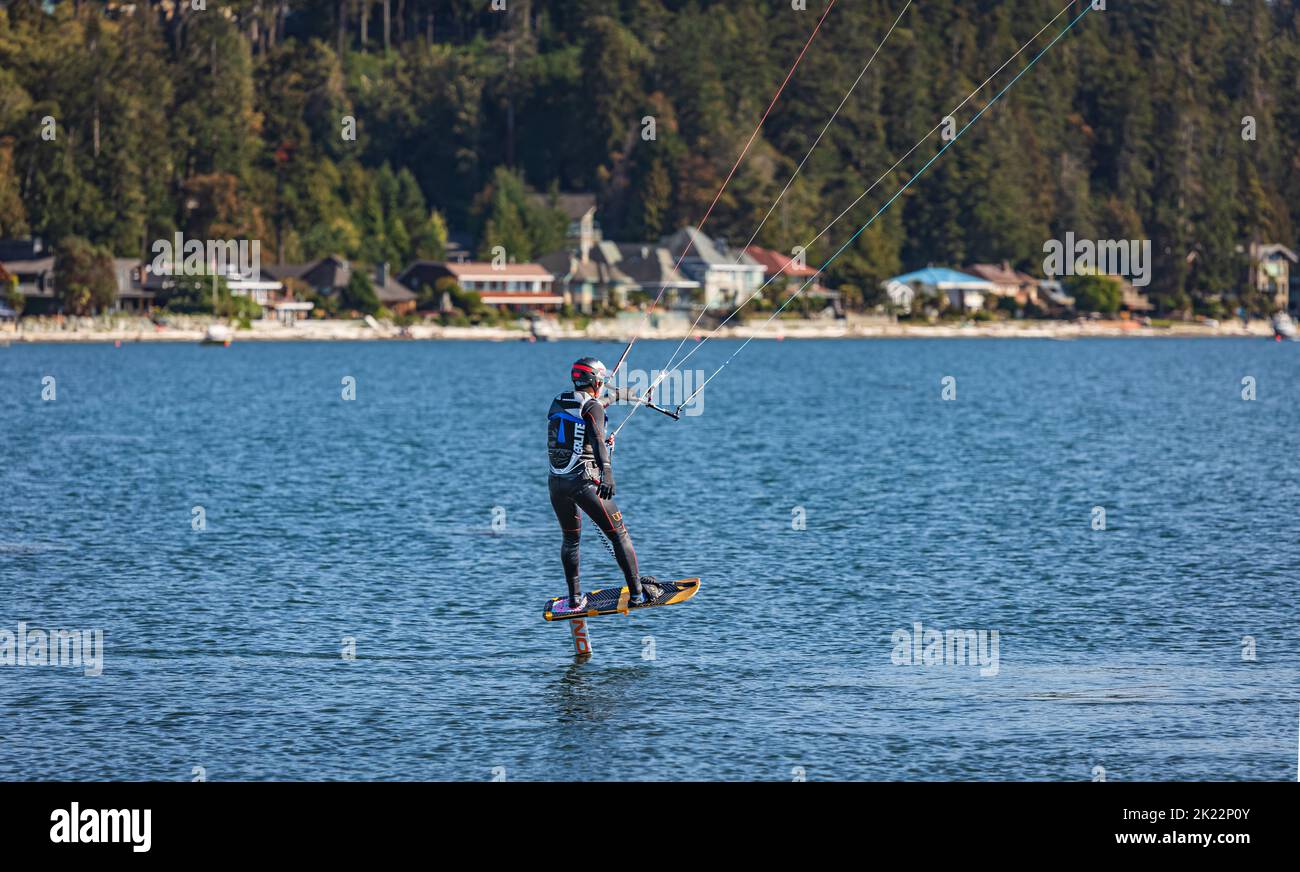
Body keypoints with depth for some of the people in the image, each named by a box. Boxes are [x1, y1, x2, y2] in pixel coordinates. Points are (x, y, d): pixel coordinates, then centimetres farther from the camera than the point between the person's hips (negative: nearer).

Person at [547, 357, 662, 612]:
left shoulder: (557, 403, 12)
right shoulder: (593, 406, -9)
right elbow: (597, 438, -27)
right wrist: (607, 470, -41)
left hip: (556, 483, 7)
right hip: (584, 482, -7)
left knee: (570, 539, 23)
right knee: (619, 535, 3)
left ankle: (575, 598, 24)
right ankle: (637, 592, 1)